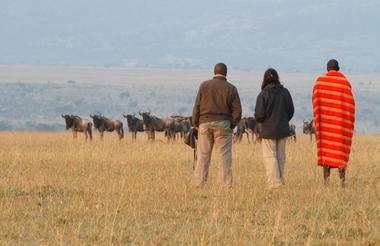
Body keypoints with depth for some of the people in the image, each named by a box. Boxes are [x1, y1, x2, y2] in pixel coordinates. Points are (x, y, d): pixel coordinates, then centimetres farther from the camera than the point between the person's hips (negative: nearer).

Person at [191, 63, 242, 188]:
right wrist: (232, 125, 11)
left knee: (203, 155, 4)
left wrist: (195, 123, 8)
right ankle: (225, 184, -3)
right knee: (224, 155, 1)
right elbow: (237, 110, -1)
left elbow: (197, 106, 0)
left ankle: (198, 182, 1)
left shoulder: (204, 85, 1)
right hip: (223, 125, -1)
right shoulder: (231, 89, 0)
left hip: (205, 123, 1)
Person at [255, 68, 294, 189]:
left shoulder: (263, 95, -11)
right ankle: (280, 181, 18)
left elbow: (259, 115, -13)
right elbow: (291, 111, 3)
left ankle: (274, 182, -10)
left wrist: (260, 120, 11)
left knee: (270, 156, -1)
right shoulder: (285, 92, -1)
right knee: (280, 156, 13)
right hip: (283, 129, 4)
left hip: (268, 130, -4)